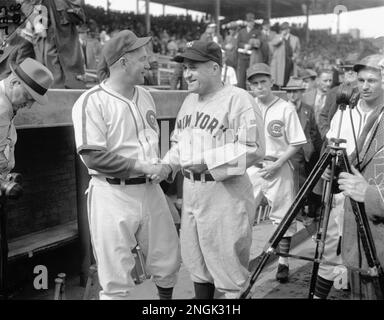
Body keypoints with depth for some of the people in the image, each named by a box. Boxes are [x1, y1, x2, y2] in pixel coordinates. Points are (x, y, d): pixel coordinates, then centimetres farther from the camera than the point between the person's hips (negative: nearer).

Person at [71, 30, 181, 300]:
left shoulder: (145, 95, 11)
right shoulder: (92, 102, -12)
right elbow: (93, 157, -18)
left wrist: (160, 167, 6)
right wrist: (142, 166, -16)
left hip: (150, 189, 7)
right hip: (114, 194, -6)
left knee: (168, 263, 16)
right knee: (116, 278, 1)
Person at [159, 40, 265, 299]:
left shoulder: (238, 99, -12)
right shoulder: (189, 100, 13)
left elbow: (253, 149, -18)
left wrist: (206, 161, -20)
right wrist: (165, 166, 3)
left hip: (225, 192, -8)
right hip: (190, 191, 8)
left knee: (228, 262, 2)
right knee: (196, 260, 19)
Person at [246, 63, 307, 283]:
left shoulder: (286, 108, -7)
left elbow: (297, 143, -6)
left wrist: (276, 164, -14)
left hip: (279, 168, -3)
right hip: (252, 166, 4)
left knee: (282, 216, 4)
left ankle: (283, 262, 18)